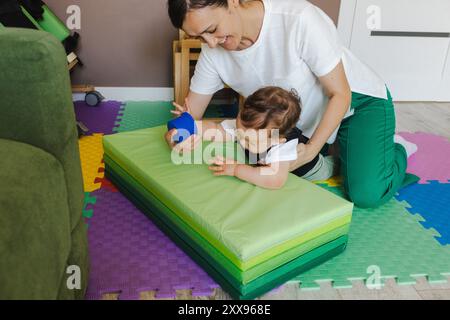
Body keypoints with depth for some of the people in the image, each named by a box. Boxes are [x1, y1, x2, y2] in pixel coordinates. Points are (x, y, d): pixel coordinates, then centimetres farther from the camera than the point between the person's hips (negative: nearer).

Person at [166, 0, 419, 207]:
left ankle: (395, 152, 16)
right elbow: (191, 114, -8)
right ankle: (332, 149, 18)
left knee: (367, 195, -17)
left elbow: (340, 94, -24)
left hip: (357, 102, -5)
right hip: (305, 117, 6)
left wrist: (311, 150, -33)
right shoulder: (214, 51, -16)